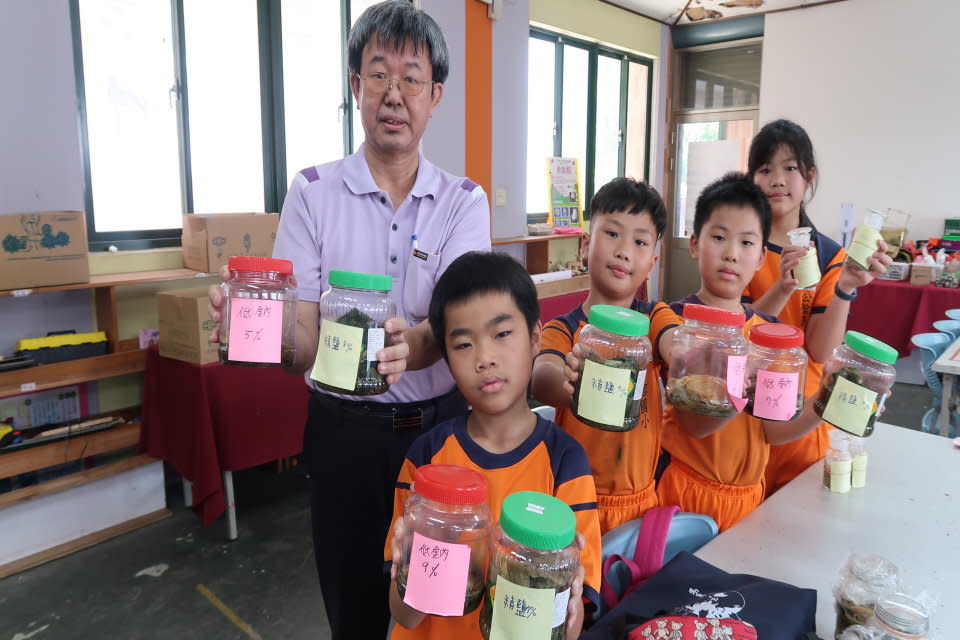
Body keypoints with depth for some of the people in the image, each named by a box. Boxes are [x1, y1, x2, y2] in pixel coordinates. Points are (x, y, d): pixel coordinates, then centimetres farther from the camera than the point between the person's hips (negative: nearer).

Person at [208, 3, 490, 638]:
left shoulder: (464, 200, -1)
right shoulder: (314, 192, -4)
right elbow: (302, 340, -9)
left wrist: (410, 346, -39)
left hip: (439, 423, 1)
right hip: (346, 427, -1)